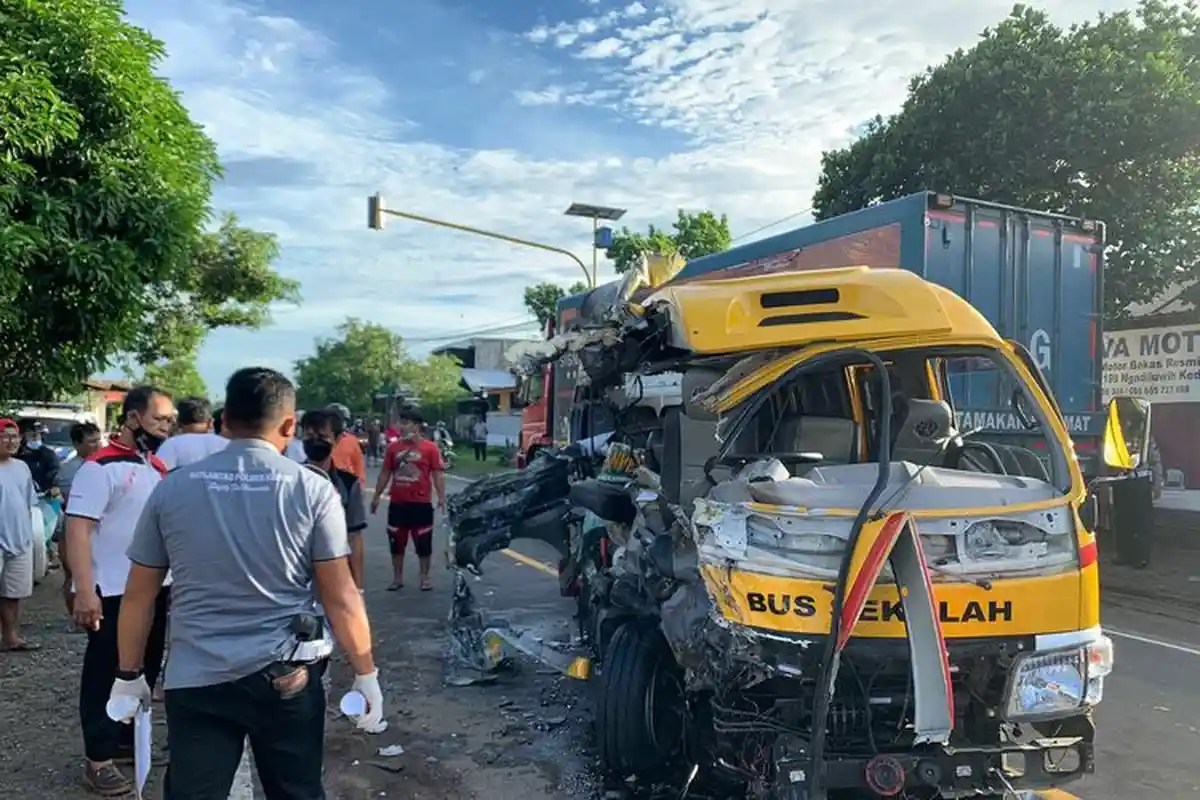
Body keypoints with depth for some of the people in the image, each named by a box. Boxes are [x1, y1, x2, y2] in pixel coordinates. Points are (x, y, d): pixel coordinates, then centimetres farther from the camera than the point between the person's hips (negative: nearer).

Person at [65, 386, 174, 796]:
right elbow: (77, 529, -20)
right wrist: (84, 591, -26)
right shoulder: (101, 466, -15)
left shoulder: (158, 467, 9)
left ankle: (129, 740, 33)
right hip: (114, 593, -8)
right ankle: (98, 759, 16)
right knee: (106, 674, 4)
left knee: (145, 670, 18)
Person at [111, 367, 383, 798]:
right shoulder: (312, 489, -7)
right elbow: (340, 597, -7)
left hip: (195, 680, 1)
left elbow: (139, 594, 6)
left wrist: (129, 675, 18)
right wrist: (366, 674, 3)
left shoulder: (171, 488, 0)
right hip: (288, 676, -1)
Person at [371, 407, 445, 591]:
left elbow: (438, 474, -7)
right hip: (397, 503, 4)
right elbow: (385, 473, 11)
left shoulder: (430, 448, -6)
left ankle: (425, 577, 18)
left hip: (421, 503, -4)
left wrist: (441, 497, -16)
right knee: (396, 542, 10)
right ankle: (397, 578, 23)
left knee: (423, 542, 5)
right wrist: (376, 496, 10)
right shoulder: (394, 448, 5)